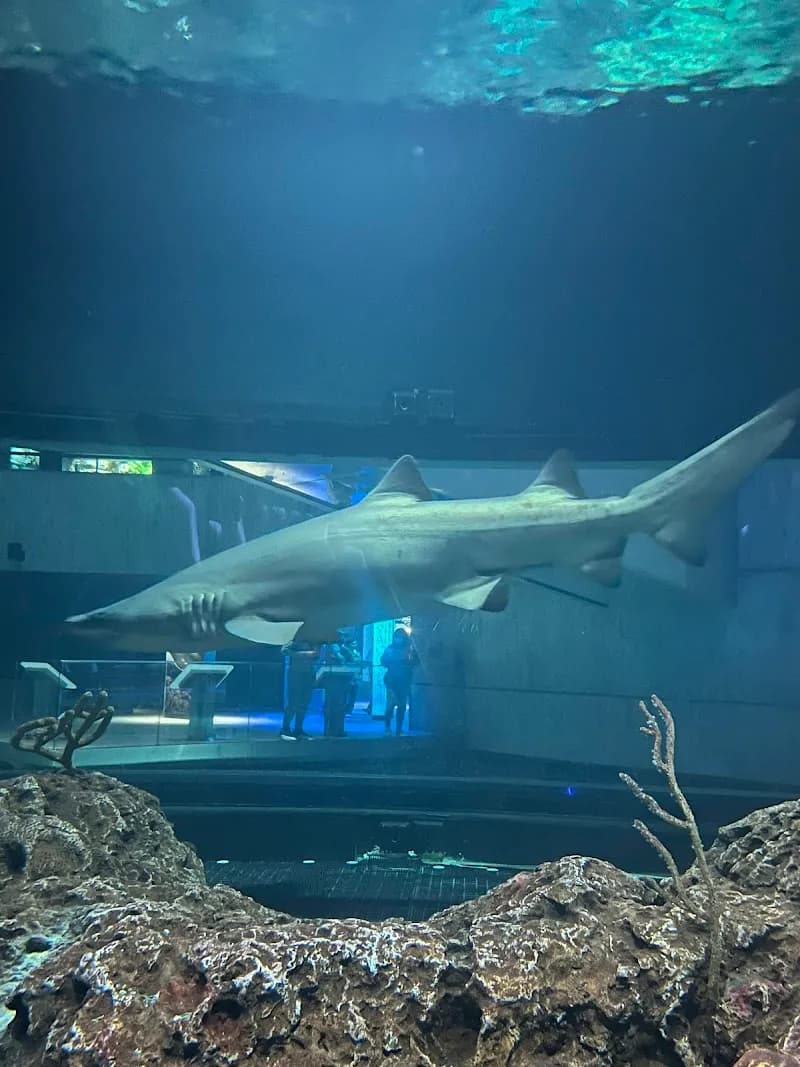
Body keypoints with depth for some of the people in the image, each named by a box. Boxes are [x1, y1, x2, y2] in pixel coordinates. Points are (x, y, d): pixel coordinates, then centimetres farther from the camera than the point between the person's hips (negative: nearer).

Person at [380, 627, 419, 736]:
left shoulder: (410, 649, 5)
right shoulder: (390, 648, 7)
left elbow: (416, 662, -3)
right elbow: (383, 662, 2)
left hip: (405, 681, 1)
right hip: (392, 680, -1)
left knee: (402, 705, 2)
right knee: (391, 703, -15)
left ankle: (398, 729, 10)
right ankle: (387, 726, -3)